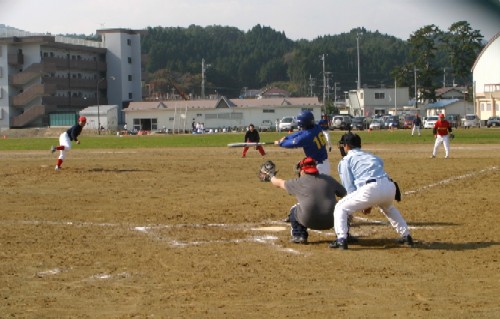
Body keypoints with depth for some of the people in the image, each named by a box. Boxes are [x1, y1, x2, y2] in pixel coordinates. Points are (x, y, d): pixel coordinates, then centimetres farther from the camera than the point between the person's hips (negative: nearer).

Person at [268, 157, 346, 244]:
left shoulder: (299, 182, 6)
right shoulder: (328, 179, 11)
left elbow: (280, 183, 24)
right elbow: (344, 193, 16)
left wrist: (272, 178, 45)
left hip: (309, 221, -2)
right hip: (330, 222, 3)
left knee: (293, 210, 26)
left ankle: (299, 235, 12)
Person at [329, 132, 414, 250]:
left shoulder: (345, 161, 16)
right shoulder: (373, 157, 34)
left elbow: (350, 188, 9)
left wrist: (362, 205, 18)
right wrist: (369, 204, 31)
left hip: (371, 189, -6)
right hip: (390, 186, 6)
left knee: (341, 208, 12)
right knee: (388, 208, 40)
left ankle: (341, 239, -3)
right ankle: (406, 236, 33)